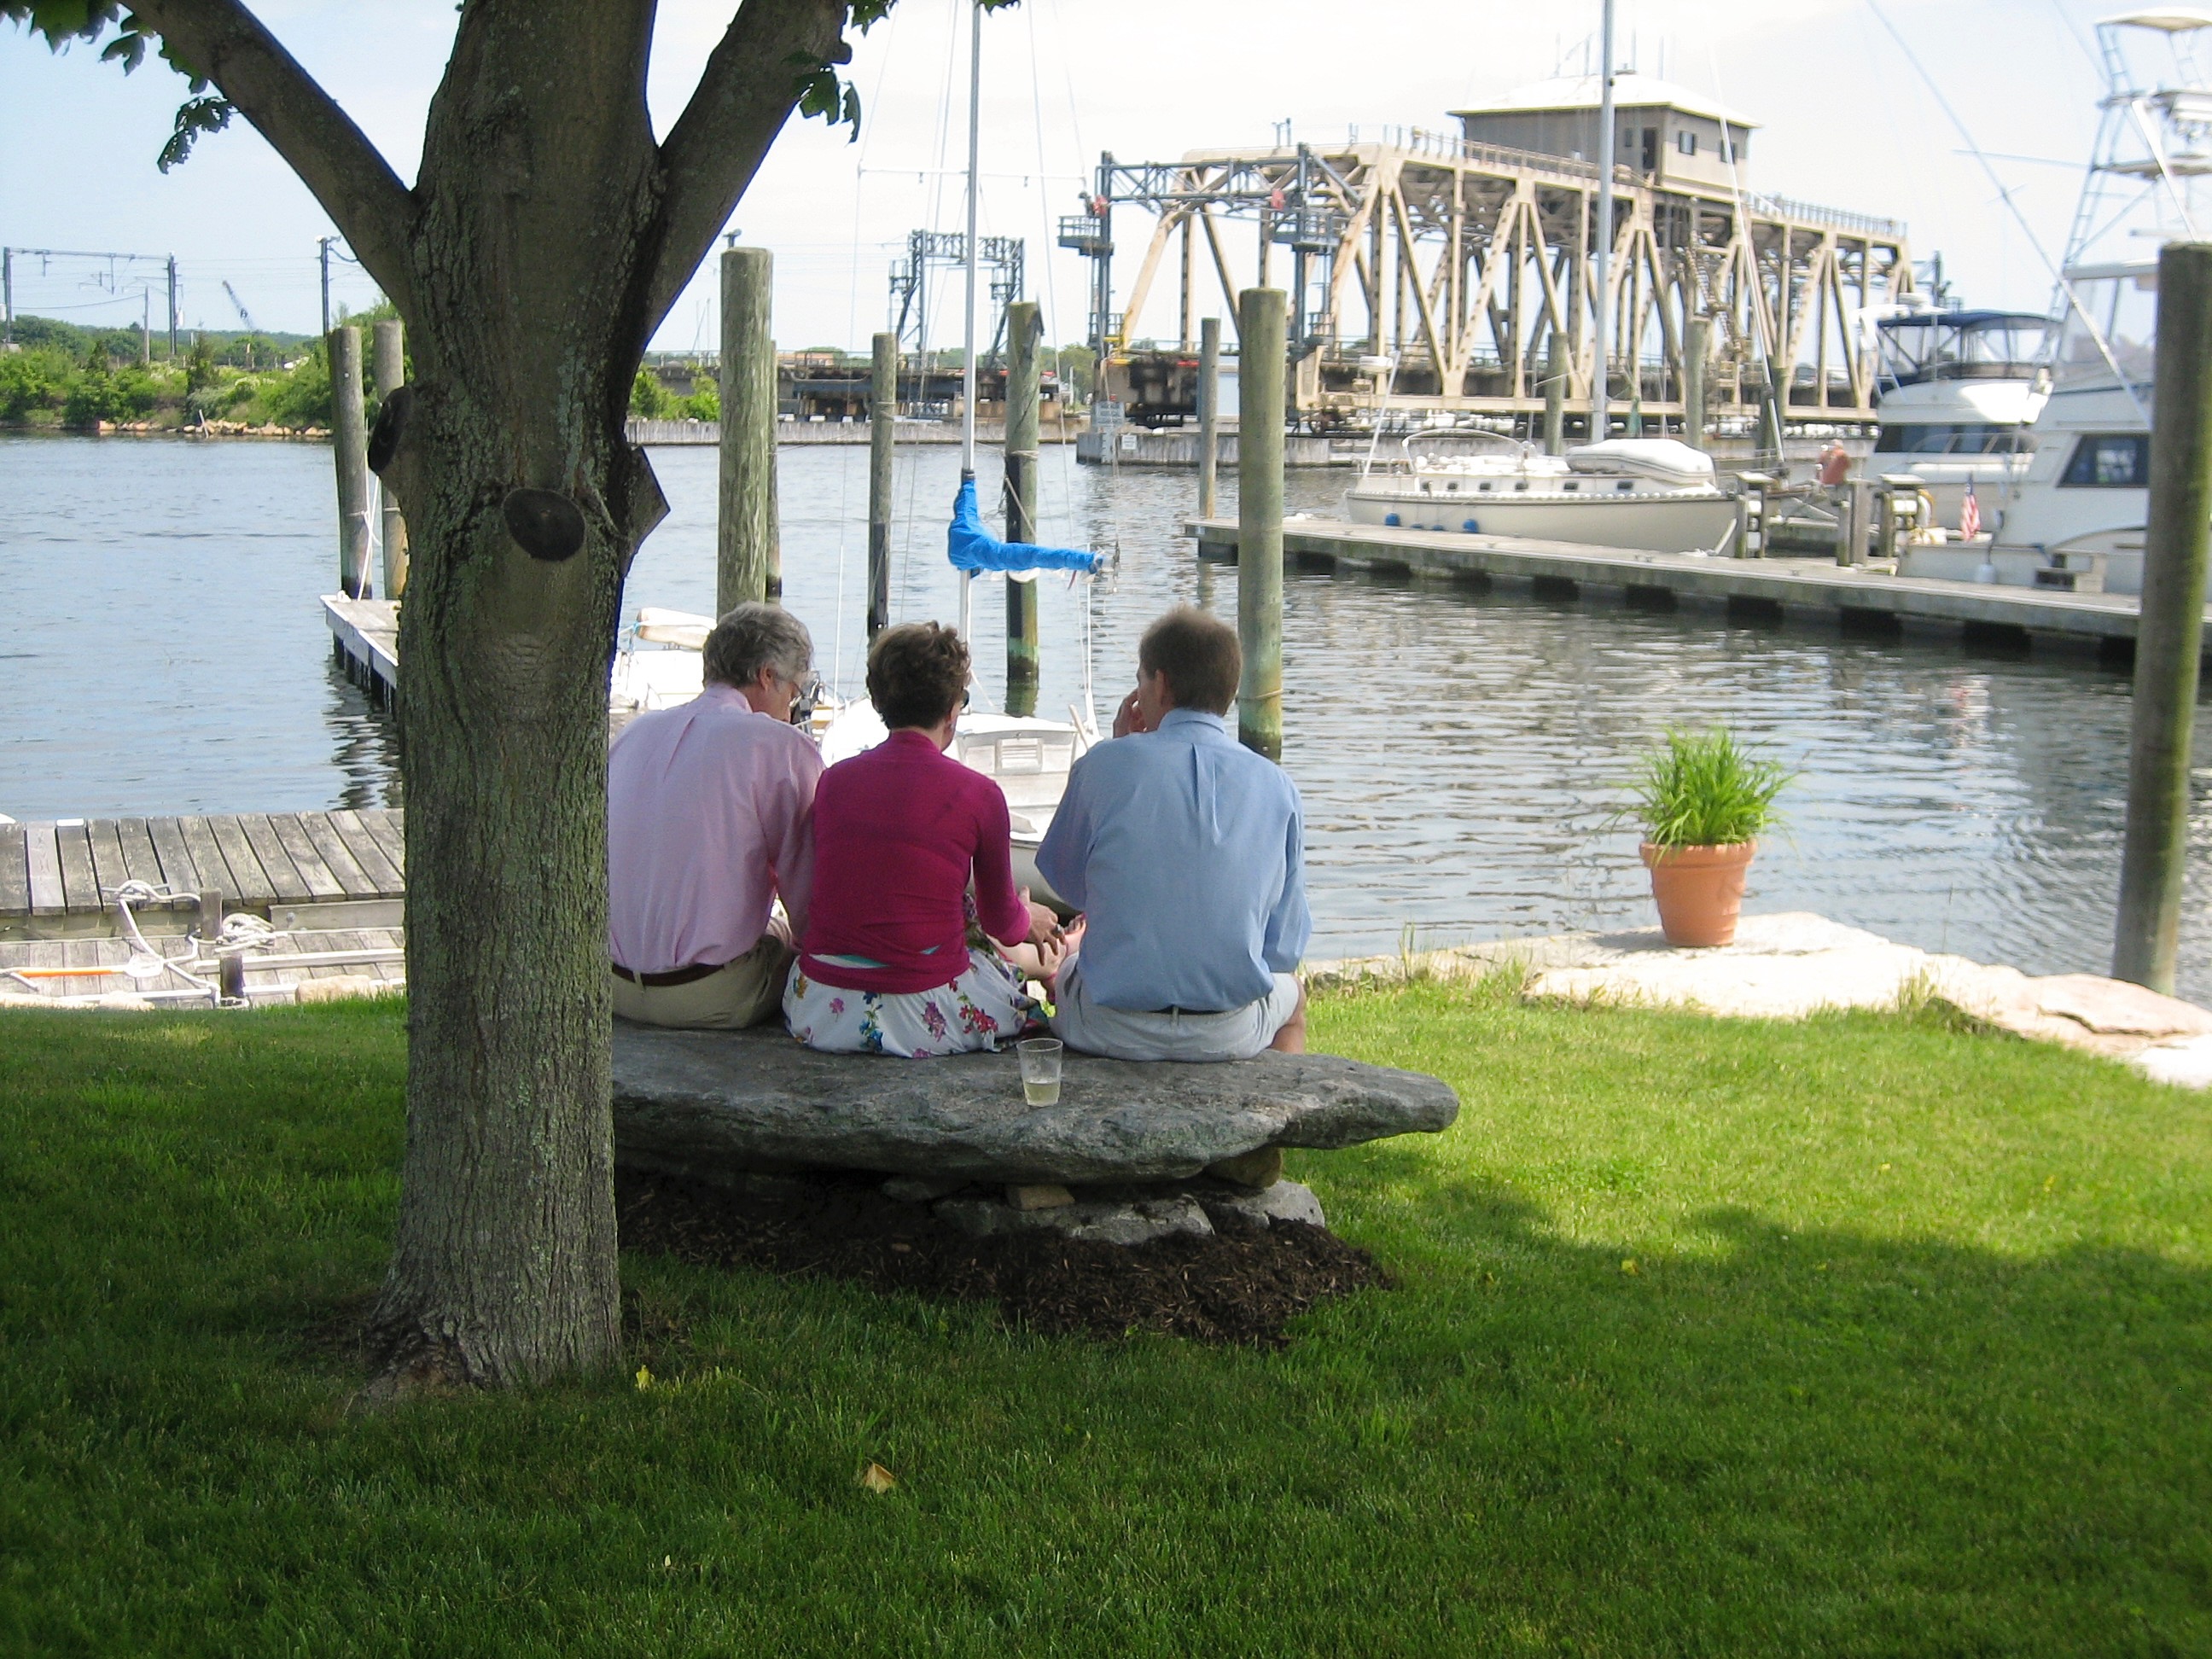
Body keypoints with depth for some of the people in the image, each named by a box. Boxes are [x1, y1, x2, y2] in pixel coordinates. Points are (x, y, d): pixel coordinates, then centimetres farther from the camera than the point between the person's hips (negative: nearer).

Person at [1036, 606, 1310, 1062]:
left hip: (1113, 1031, -1)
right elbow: (1285, 946, 0)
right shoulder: (1276, 786, -4)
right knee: (1291, 996, 37)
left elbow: (1066, 883, 8)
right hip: (1232, 1036, 1)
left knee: (1064, 972, 36)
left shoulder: (1106, 765, -9)